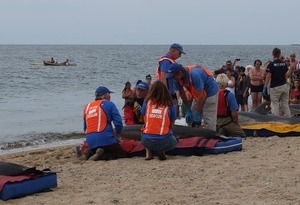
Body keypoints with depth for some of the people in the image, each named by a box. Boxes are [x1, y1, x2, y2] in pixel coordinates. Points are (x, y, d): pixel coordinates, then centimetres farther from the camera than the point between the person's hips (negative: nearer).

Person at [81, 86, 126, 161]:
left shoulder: (87, 106, 18)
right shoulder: (109, 104, 2)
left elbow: (85, 128, 21)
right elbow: (118, 123, -4)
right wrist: (118, 134, 14)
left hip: (90, 140, 6)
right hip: (105, 138, -6)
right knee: (121, 153, 6)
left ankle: (89, 152, -3)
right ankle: (102, 155, -19)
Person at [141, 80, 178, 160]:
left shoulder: (147, 101, 6)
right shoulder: (170, 104, 2)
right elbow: (172, 126, 7)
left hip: (147, 141, 2)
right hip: (163, 141, -2)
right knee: (174, 141, 33)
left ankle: (148, 153, 12)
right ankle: (161, 151, 1)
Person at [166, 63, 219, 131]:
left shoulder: (194, 74, -34)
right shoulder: (178, 78, -13)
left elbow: (201, 95, -30)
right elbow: (182, 93, 1)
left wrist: (197, 113, -26)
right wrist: (188, 111, -1)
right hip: (198, 95, 8)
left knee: (209, 122, -13)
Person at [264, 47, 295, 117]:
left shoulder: (271, 64, -9)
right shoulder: (284, 63, 5)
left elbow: (268, 77, -13)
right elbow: (287, 75, 5)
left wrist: (265, 87, -8)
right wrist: (292, 68, 12)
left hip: (275, 87, -5)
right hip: (284, 86, 5)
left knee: (275, 105, 1)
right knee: (285, 104, 10)